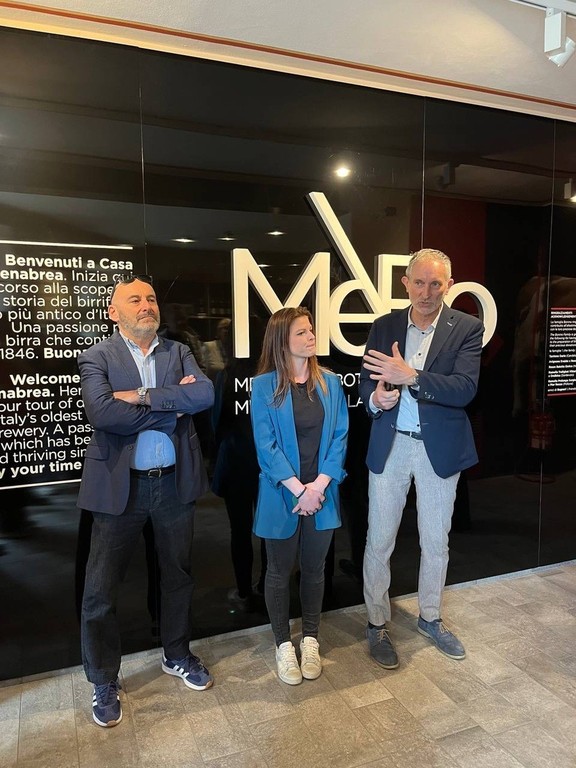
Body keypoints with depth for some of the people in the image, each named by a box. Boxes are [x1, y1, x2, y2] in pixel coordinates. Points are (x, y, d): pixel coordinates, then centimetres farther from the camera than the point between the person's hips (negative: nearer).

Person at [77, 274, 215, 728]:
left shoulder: (178, 353, 5)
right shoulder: (97, 358, -4)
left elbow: (205, 394, -13)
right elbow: (102, 413, -22)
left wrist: (145, 396, -20)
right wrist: (173, 406, -15)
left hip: (175, 483, 3)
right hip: (120, 486, -3)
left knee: (178, 576, 18)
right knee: (100, 589, 5)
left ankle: (178, 656, 41)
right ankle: (104, 682, 28)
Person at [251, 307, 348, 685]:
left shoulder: (330, 383, 1)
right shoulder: (264, 385, -8)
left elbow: (340, 437, -2)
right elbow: (266, 445, -11)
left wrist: (319, 485, -13)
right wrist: (298, 490, -16)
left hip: (322, 493, 3)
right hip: (281, 494, -2)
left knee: (314, 568, 16)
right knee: (280, 571, 13)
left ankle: (311, 639, 36)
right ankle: (283, 644, 32)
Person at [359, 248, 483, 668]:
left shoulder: (467, 328, -5)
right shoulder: (384, 326, 2)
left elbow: (465, 389, -18)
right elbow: (367, 382, 4)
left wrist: (411, 376, -30)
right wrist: (376, 398, -19)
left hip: (439, 448, 0)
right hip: (389, 446, 1)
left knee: (436, 541, 16)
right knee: (379, 541, 8)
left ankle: (431, 617, 39)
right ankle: (377, 623, 28)